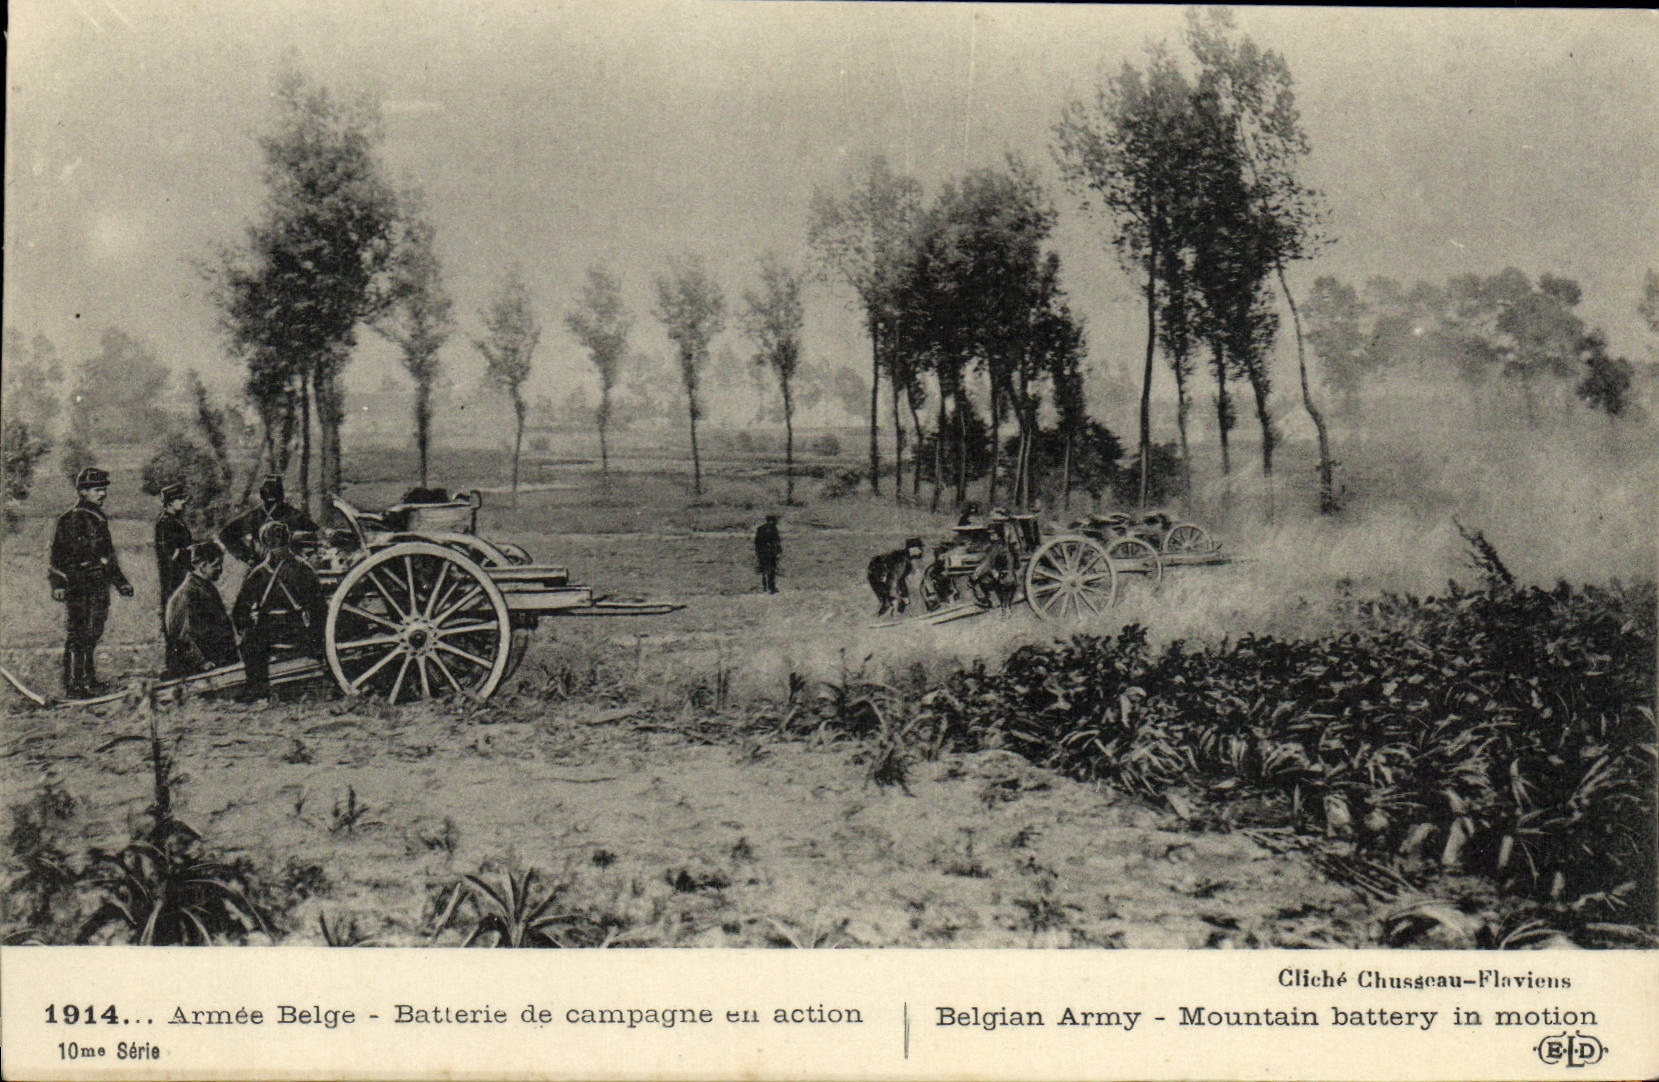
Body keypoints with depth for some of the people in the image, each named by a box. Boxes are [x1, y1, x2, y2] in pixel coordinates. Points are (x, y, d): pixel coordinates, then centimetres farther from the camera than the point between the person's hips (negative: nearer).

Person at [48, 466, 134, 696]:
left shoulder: (99, 519, 17)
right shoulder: (70, 520, -8)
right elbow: (57, 555, -10)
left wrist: (120, 582, 25)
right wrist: (58, 585, -18)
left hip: (99, 586, 8)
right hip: (78, 587, -8)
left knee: (92, 634, 12)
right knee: (77, 636, -6)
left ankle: (88, 679, 21)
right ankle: (73, 684, -3)